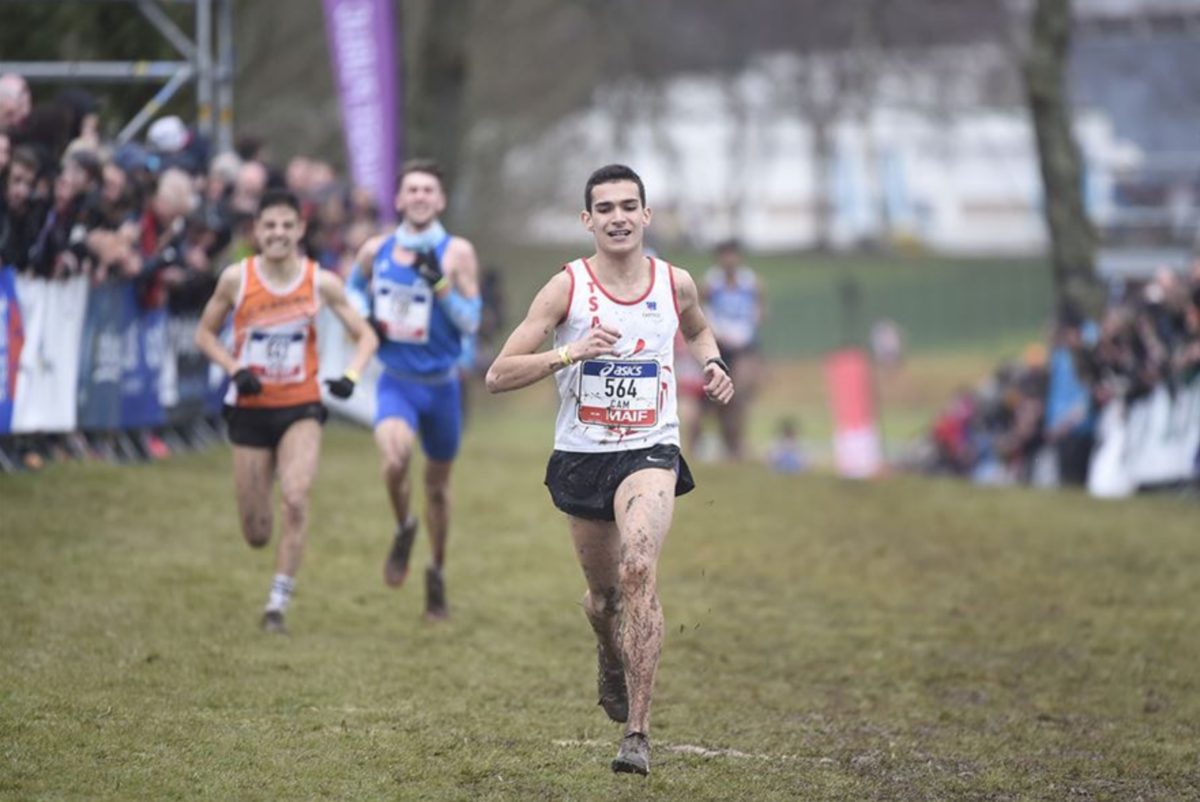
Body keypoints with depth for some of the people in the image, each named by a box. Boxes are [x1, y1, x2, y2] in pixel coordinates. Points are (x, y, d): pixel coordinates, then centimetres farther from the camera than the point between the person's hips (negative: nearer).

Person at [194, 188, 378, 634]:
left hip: (301, 408, -1)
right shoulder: (236, 278, -6)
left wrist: (351, 376, -16)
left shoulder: (320, 282, -5)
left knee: (296, 499, -24)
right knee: (256, 534, 4)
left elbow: (365, 336, 3)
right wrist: (235, 370, -11)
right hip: (250, 409, 1)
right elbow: (205, 333, 6)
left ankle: (279, 602, -14)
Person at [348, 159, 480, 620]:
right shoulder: (375, 251, -1)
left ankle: (437, 573, 34)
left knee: (438, 482, 13)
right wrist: (364, 319, 0)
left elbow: (470, 321, -11)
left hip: (441, 384, 0)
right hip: (396, 382, 0)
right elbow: (352, 289, 20)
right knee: (395, 460, -28)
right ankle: (404, 530, 2)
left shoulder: (457, 253, -7)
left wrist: (439, 283, -24)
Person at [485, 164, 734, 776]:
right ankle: (612, 656, 55)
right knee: (603, 594, 15)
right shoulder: (567, 288, -9)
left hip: (650, 451, -1)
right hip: (581, 455, 1)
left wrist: (712, 364, 4)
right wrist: (568, 353, -26)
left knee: (638, 571, -25)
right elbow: (497, 376, -12)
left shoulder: (676, 284, -1)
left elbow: (697, 330, 26)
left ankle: (638, 733, -23)